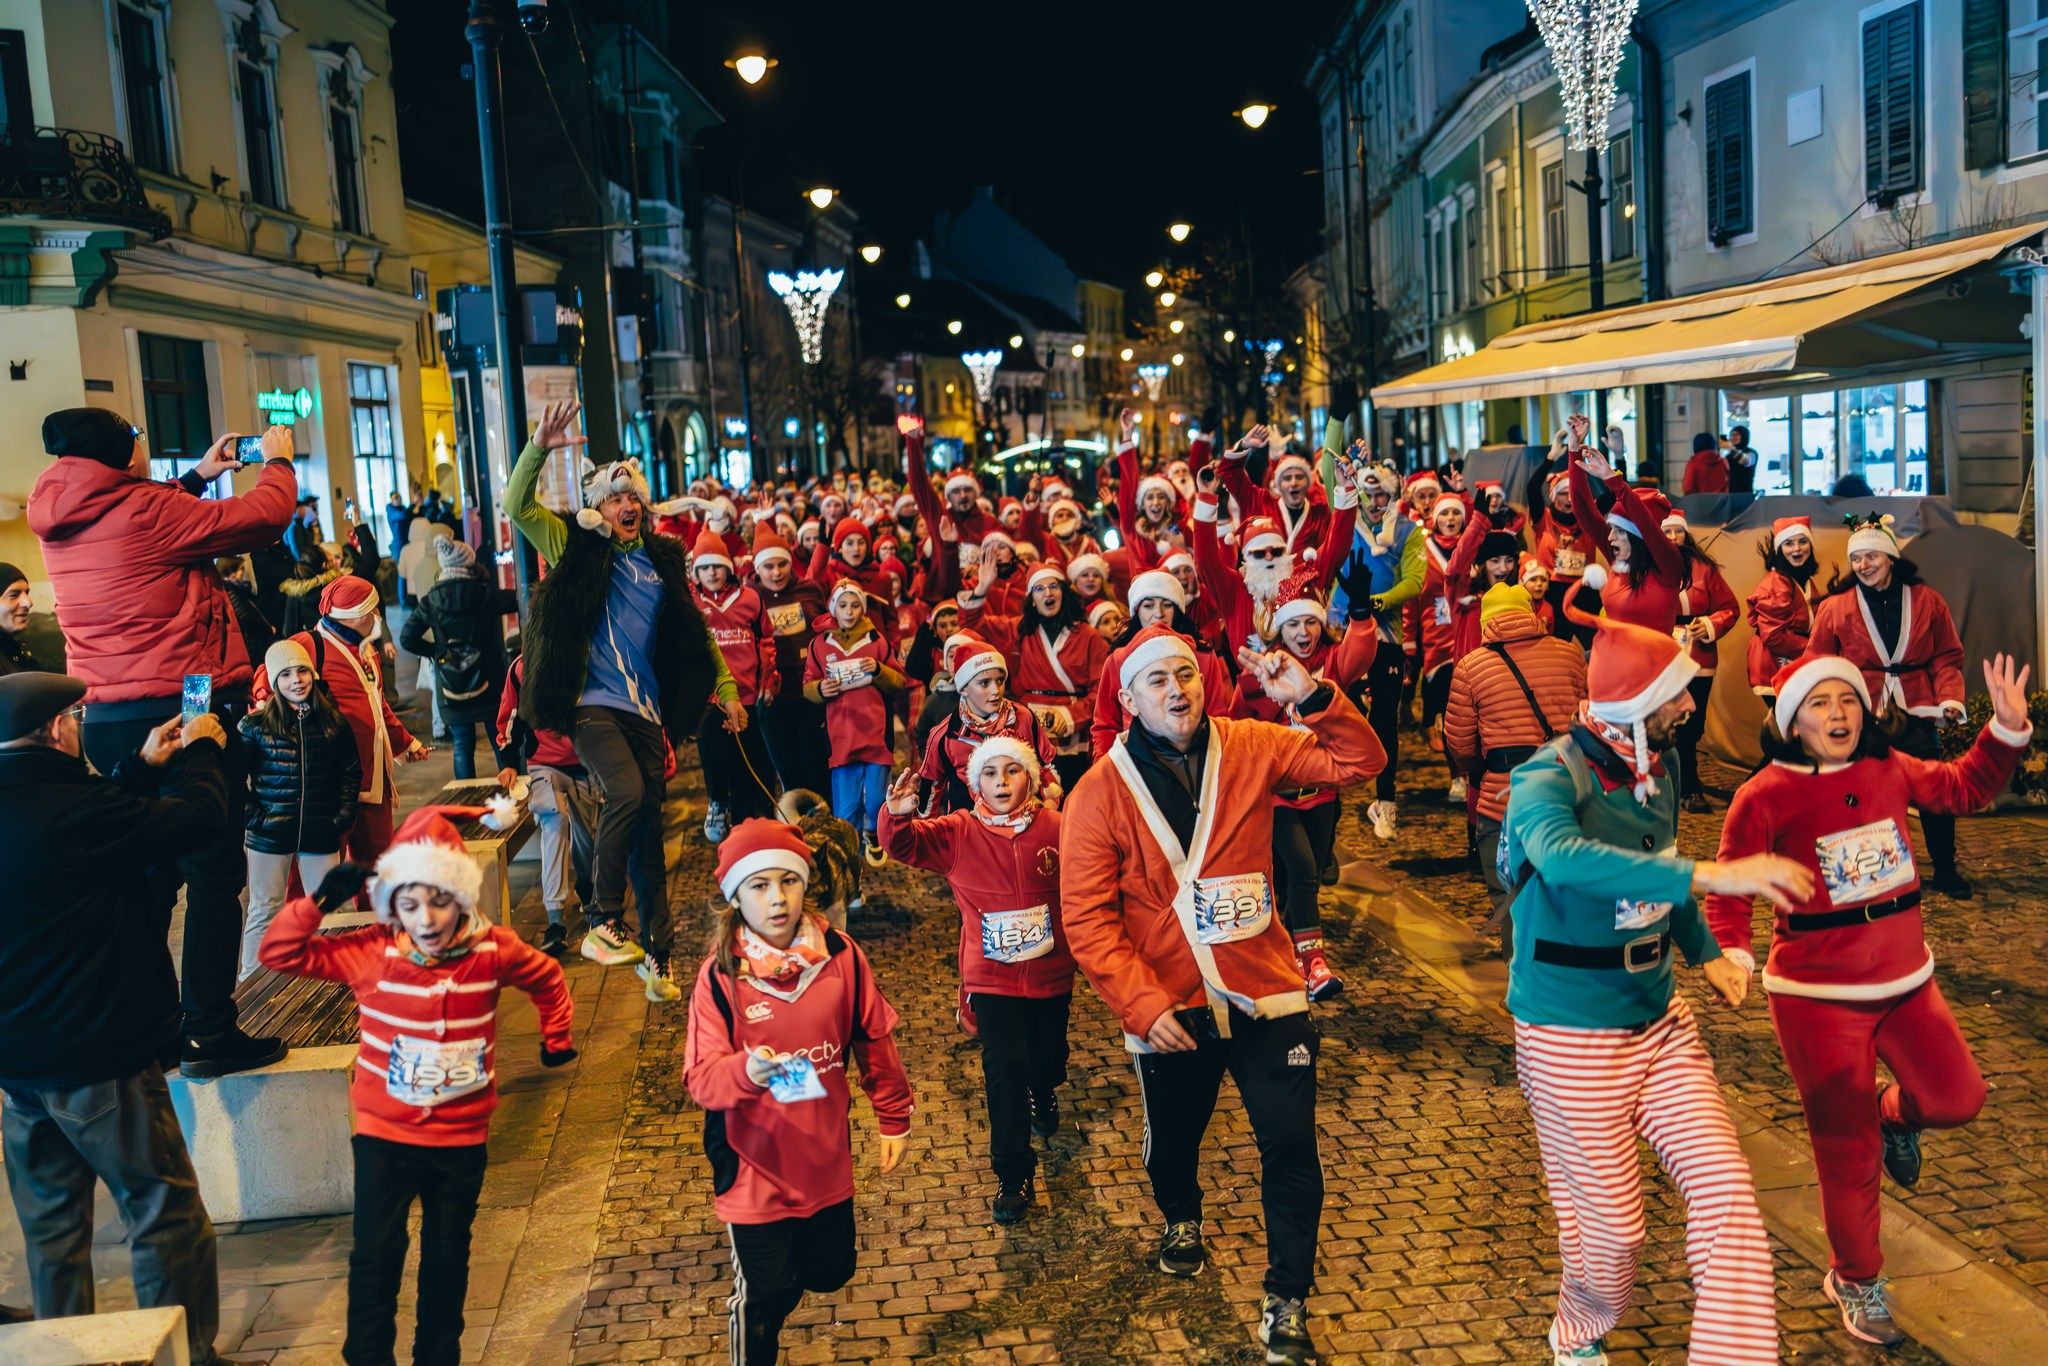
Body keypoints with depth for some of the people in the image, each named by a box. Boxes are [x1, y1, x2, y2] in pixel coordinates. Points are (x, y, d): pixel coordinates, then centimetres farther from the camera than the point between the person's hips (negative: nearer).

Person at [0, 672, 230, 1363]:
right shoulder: (68, 806, -23)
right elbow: (201, 816, -15)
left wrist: (144, 766, 20)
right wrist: (205, 751, 2)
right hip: (99, 1061, -8)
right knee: (165, 1212, 5)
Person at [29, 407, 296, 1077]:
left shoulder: (59, 524, 9)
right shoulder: (143, 509, -14)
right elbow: (262, 518, -10)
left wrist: (198, 475, 31)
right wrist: (277, 461, 8)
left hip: (104, 721, 8)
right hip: (181, 711, -8)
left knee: (147, 875, 15)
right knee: (213, 872, -1)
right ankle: (210, 1034, 1)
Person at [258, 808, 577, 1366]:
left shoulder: (493, 950, -10)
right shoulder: (371, 952, -11)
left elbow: (548, 978, 10)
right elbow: (280, 952, -10)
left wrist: (556, 1037, 17)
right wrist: (319, 901, -21)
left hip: (461, 1137, 1)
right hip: (384, 1133, -1)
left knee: (448, 1256, 15)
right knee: (376, 1254, -1)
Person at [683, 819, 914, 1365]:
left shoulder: (840, 955, -10)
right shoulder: (720, 975, -17)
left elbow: (874, 1040, 2)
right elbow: (702, 1077, -19)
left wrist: (894, 1119, 8)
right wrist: (746, 1071, -40)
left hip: (826, 1159, 3)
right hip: (755, 1166, -3)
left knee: (831, 1272, 21)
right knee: (763, 1298, 9)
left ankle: (784, 1266, 54)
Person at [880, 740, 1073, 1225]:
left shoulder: (1055, 828, -8)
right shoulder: (959, 833, -8)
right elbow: (905, 844, -17)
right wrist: (898, 815, -39)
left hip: (1050, 972, 2)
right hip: (992, 977, -1)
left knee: (1048, 1058, 20)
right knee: (1004, 1071, -6)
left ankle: (1043, 1096, 57)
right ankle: (1014, 1176, 5)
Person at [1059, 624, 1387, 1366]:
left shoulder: (1250, 748, -4)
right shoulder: (1100, 793, -10)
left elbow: (1358, 761, -4)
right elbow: (1088, 918, -12)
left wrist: (1312, 698, -21)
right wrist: (1142, 1006, -20)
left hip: (1265, 996, 0)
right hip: (1168, 1009, 0)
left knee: (1291, 1145, 0)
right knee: (1172, 1139, 22)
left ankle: (1285, 1301, 19)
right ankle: (1181, 1221, 56)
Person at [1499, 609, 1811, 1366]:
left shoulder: (1656, 766, 0)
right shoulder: (1549, 778, -23)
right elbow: (1564, 856, -47)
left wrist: (1706, 951, 3)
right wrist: (1712, 875, -52)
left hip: (1659, 1019, 6)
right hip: (1571, 1035, -6)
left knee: (1725, 1189, -5)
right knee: (1609, 1228, 8)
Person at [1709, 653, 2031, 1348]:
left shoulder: (1889, 770, -1)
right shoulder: (1766, 795, -16)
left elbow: (1966, 787, 17)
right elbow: (1730, 889, -12)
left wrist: (2008, 728, 4)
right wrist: (1732, 956, -28)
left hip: (1906, 982, 5)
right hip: (1818, 997, -5)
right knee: (1849, 1153, 5)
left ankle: (1894, 1112, 32)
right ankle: (1855, 1280, 31)